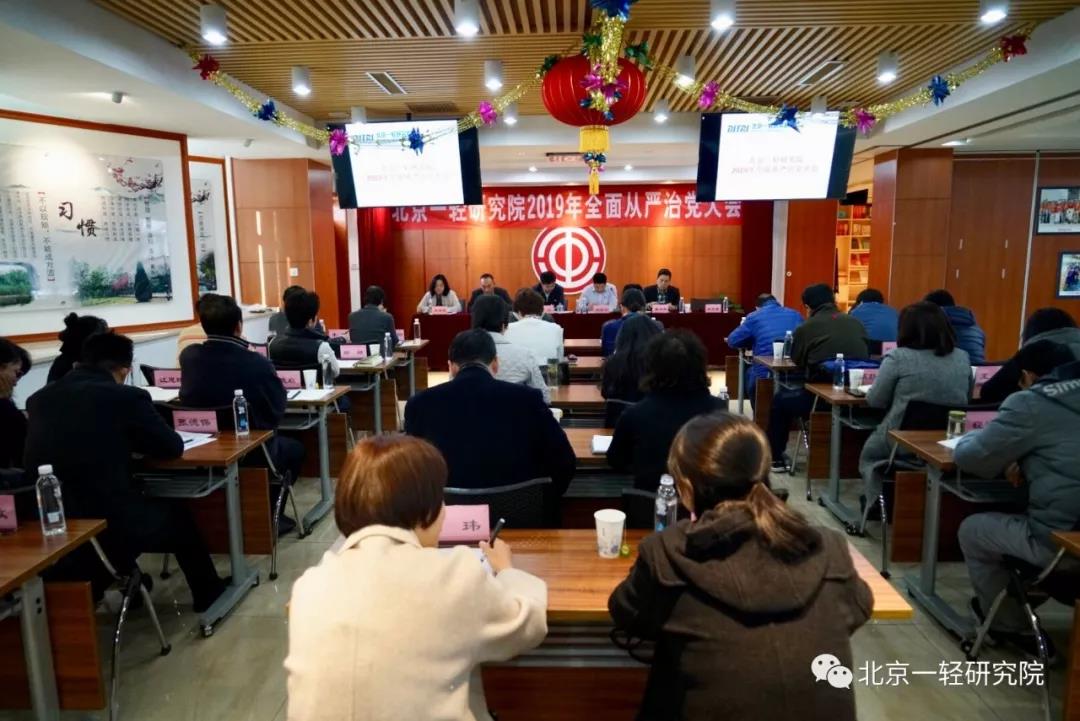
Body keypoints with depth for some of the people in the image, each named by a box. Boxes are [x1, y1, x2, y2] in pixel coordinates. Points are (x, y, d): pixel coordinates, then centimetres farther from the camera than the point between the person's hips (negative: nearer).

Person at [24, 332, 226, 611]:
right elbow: (172, 447, 0)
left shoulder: (39, 398, 6)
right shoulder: (128, 397, -10)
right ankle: (209, 594, 40)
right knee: (177, 515, 23)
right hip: (108, 524, -6)